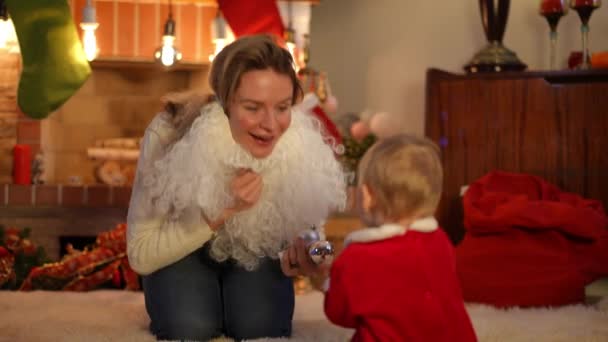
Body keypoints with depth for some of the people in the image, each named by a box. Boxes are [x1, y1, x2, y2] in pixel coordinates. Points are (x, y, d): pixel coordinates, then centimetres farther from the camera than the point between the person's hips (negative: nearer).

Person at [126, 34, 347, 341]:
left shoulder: (304, 144, -28)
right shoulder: (171, 135, -34)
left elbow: (304, 229, -8)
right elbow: (141, 254, -28)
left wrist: (299, 259, -32)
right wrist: (221, 211, -40)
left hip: (258, 247, 2)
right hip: (180, 250, -1)